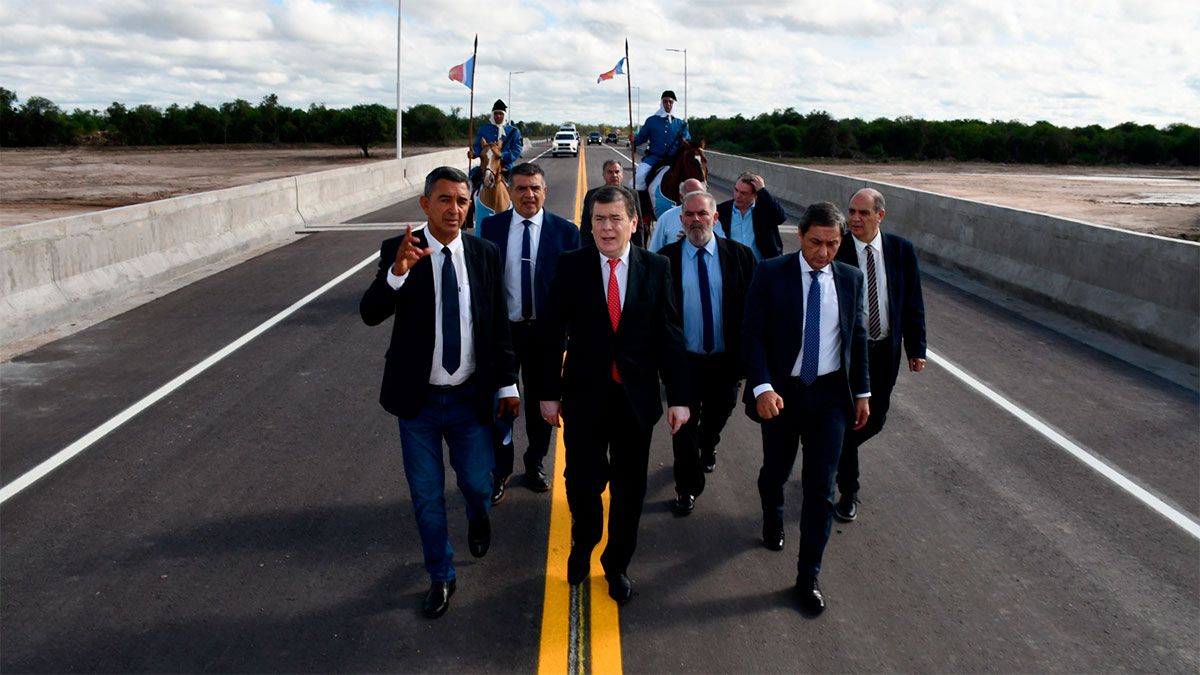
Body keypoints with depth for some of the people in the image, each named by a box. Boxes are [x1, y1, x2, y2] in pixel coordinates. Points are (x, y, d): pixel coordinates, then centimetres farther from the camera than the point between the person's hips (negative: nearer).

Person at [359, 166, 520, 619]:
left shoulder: (485, 253, -3)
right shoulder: (397, 251, -10)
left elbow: (499, 323, 4)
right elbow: (370, 314, -22)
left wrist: (507, 384, 6)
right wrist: (398, 270, -39)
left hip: (471, 397, 1)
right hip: (419, 399, -1)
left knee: (477, 484, 12)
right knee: (427, 497, 11)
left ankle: (478, 519, 50)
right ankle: (441, 577, 33)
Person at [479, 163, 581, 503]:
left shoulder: (565, 231, -6)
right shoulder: (491, 227, -2)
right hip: (501, 330, 0)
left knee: (541, 402, 15)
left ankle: (535, 463, 36)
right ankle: (500, 469, 27)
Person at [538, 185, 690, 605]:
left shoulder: (656, 268, -3)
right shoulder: (571, 266, -5)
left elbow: (669, 335, -1)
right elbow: (552, 332, -1)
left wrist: (678, 398, -3)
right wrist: (550, 392, -2)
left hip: (637, 397, 1)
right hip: (585, 394, -1)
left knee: (629, 488, 12)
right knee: (582, 480, 6)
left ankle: (617, 564, 34)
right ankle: (583, 545, 38)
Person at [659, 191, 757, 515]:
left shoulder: (739, 255, -5)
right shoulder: (665, 258, -6)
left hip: (725, 359, 2)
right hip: (684, 359, -2)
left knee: (716, 418, 23)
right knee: (684, 426, 5)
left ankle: (707, 449, 56)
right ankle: (687, 488, 23)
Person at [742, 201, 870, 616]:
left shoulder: (850, 278, 1)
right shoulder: (771, 274, -9)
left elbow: (858, 337, 10)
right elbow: (752, 334, -11)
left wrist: (862, 392, 9)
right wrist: (763, 387, -22)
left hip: (830, 394, 1)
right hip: (781, 392, -1)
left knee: (819, 488, 0)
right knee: (776, 470, 17)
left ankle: (808, 577, 10)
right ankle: (773, 521, 51)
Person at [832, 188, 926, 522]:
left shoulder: (902, 250, -3)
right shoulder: (835, 251, -12)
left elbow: (913, 303, 3)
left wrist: (917, 348, 2)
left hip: (885, 352, 4)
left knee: (874, 420, 15)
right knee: (848, 422, 4)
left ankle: (836, 453, 46)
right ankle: (848, 493, 20)